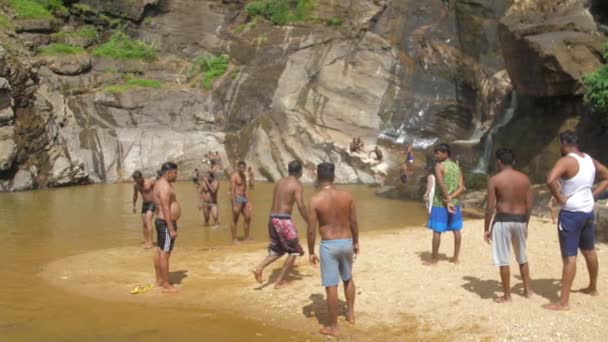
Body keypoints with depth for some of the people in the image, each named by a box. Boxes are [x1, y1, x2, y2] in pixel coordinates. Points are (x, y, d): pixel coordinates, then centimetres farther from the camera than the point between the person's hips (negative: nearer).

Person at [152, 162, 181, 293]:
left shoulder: (160, 184, 14)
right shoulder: (165, 186, -20)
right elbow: (166, 210, -24)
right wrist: (171, 229, -24)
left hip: (161, 221, 11)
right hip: (167, 223, -11)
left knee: (160, 252, 16)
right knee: (165, 253, -7)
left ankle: (159, 280, 27)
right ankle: (166, 285, -4)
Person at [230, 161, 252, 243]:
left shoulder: (244, 176, 14)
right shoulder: (234, 176, -11)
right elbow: (232, 191, -15)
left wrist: (248, 201, 15)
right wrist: (234, 205, -20)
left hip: (244, 198, 8)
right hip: (237, 199, -8)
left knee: (248, 218, 8)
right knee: (235, 220, 0)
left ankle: (247, 237, 19)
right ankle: (234, 239, 6)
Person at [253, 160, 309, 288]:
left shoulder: (279, 183, 15)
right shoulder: (297, 185, -7)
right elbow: (301, 206, -15)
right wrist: (310, 223, -5)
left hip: (272, 218, 7)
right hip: (283, 219, -7)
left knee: (278, 250, 21)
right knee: (294, 251, 9)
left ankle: (260, 267, -2)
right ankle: (279, 281, 7)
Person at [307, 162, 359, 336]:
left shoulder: (315, 200, -12)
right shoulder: (347, 195, -2)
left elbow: (311, 230, -11)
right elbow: (354, 222, 4)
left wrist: (311, 252, -1)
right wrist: (356, 242, 17)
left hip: (329, 245, -4)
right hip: (346, 242, 4)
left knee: (331, 286, 3)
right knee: (348, 278, 27)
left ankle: (333, 327, 11)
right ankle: (350, 314, 37)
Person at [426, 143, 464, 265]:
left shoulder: (439, 166, -11)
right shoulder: (456, 166, 8)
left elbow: (441, 185, -23)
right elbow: (461, 187, 1)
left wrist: (447, 200, -17)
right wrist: (450, 198, -9)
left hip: (440, 203, -6)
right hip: (454, 202, 6)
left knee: (437, 231, 0)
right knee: (456, 230, 13)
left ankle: (434, 259, 4)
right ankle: (455, 257, 21)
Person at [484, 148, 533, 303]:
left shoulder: (495, 180, -9)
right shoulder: (524, 178, 3)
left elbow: (490, 207, -10)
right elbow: (529, 205, 5)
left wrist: (486, 228, -3)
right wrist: (525, 224, 17)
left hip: (503, 220, -5)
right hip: (520, 220, 5)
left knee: (503, 260, 4)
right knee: (522, 258, 22)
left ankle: (507, 295, 9)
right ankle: (527, 290, 30)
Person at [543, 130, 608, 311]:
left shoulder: (566, 161, -18)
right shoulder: (590, 160, 7)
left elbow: (550, 180, -35)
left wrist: (559, 198, -20)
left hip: (571, 213, -8)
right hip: (588, 211, 8)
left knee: (569, 257, -8)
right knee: (589, 251, 23)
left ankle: (564, 302, -6)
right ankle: (592, 288, 42)